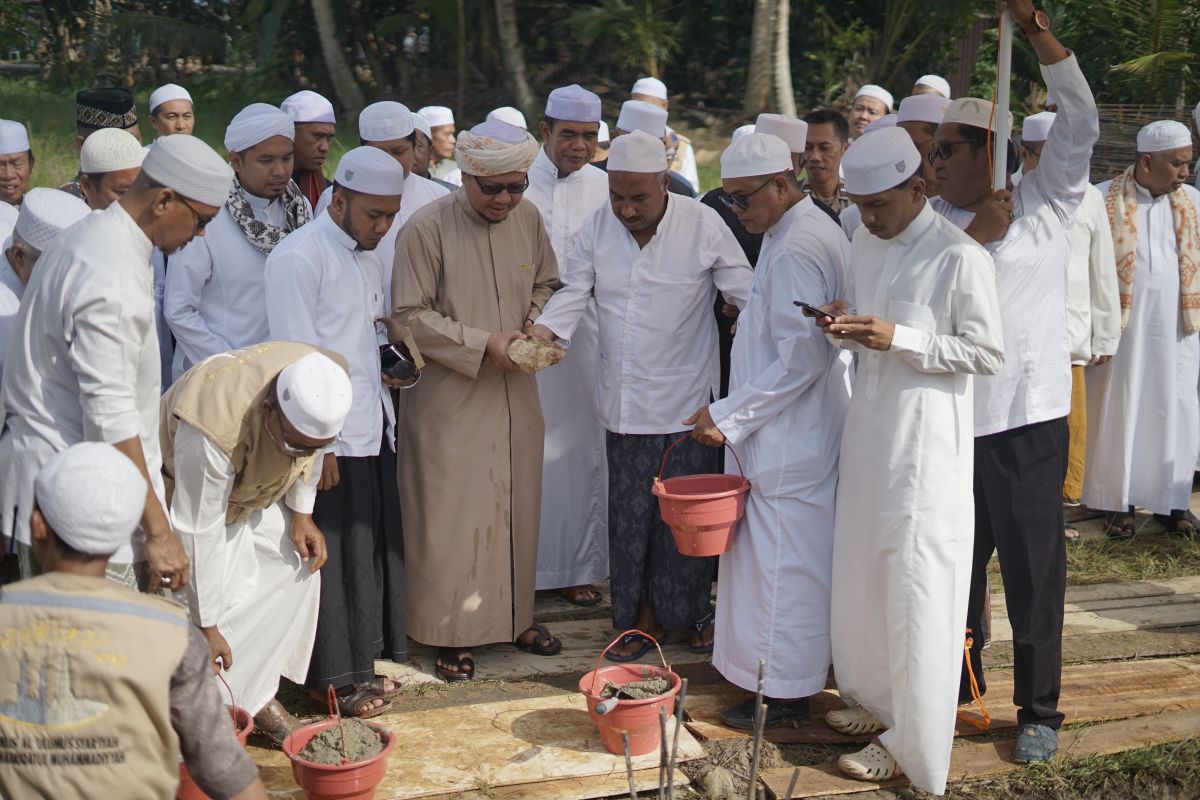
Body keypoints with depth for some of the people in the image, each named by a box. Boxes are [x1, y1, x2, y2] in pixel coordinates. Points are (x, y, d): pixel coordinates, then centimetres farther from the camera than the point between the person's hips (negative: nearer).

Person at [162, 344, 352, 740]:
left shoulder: (326, 383, -27)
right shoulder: (213, 431, -43)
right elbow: (199, 535, -34)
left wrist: (301, 511, -2)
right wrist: (206, 627, -26)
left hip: (253, 485, 6)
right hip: (184, 486, -6)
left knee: (299, 570, -1)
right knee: (230, 600, -15)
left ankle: (259, 696, 13)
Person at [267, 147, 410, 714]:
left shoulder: (371, 260, 15)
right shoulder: (299, 257, -12)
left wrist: (388, 364, 9)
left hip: (373, 430, 8)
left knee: (374, 549, 13)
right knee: (335, 555, 0)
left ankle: (360, 665, 27)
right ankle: (335, 677, 13)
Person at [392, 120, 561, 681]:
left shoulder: (527, 218, 2)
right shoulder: (426, 229, -14)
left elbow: (545, 285, 16)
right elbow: (410, 316, -13)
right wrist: (483, 343, -17)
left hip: (515, 393, 5)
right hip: (450, 398, -5)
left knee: (516, 507, 15)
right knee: (451, 514, 2)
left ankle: (514, 615, 32)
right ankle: (452, 632, 17)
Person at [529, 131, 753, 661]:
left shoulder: (703, 224, -7)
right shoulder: (598, 226, 1)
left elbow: (747, 294, -4)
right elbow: (575, 290, 3)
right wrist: (546, 328, -15)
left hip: (687, 399, -3)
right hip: (625, 399, 3)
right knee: (630, 512, 8)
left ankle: (693, 609, 25)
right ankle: (644, 615, 23)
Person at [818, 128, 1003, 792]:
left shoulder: (960, 257, -15)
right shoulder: (866, 243, 9)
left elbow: (988, 354, -13)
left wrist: (899, 338, -21)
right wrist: (844, 327, -5)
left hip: (926, 437, -7)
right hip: (870, 425, 8)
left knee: (916, 588, 1)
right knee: (863, 570, 15)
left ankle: (912, 742, 13)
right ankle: (876, 698, 33)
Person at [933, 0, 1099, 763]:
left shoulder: (1046, 201, 0)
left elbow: (1082, 119, -12)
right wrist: (977, 235, -14)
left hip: (1028, 416, -3)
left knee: (1033, 566, 4)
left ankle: (1040, 709, 19)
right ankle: (957, 683, 33)